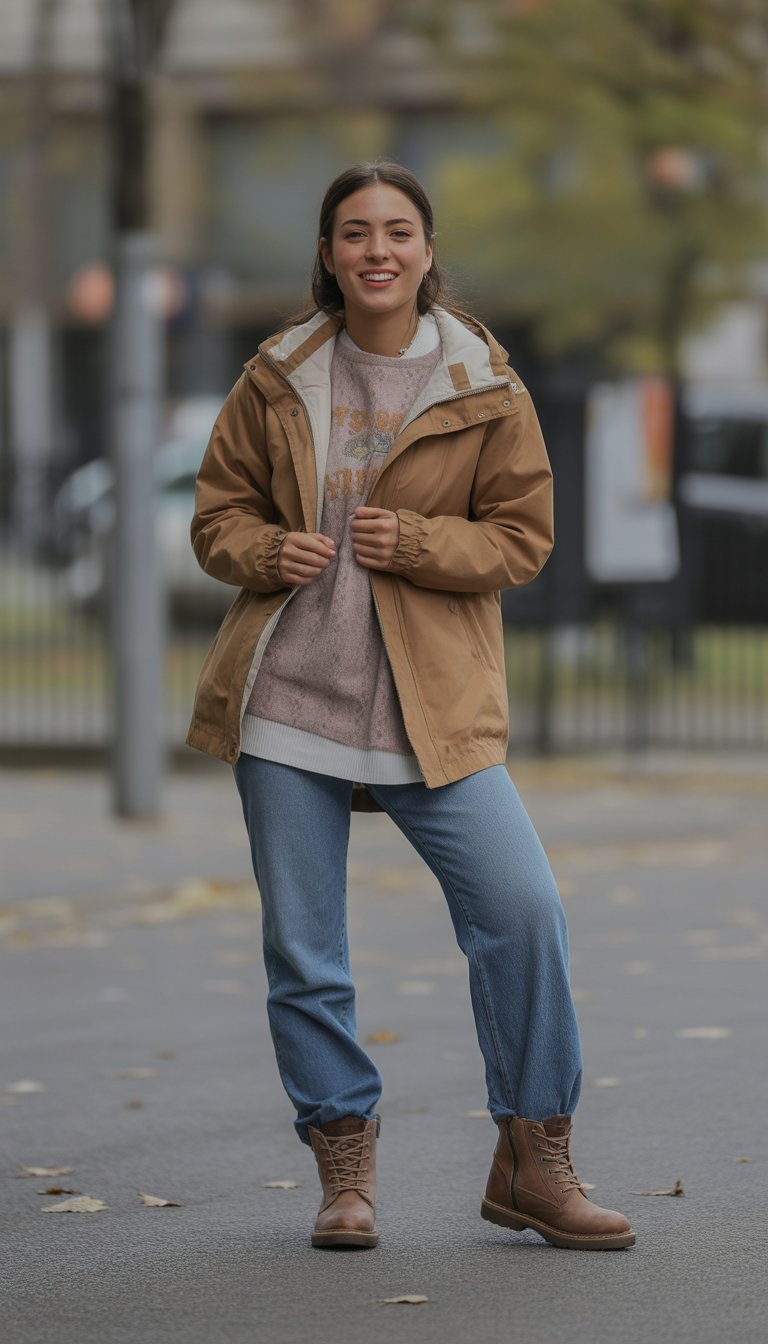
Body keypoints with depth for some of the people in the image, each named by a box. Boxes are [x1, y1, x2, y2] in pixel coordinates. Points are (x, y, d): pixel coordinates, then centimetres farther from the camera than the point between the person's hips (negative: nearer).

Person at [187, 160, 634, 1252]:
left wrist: (417, 542, -13)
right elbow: (218, 514, 13)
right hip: (287, 698, 1)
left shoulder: (486, 390, 2)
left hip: (434, 709, -1)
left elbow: (523, 535, 4)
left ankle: (532, 1161, 1)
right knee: (302, 947, 2)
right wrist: (267, 552, -10)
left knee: (523, 912, -13)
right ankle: (345, 1167, 17)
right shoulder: (276, 381, 6)